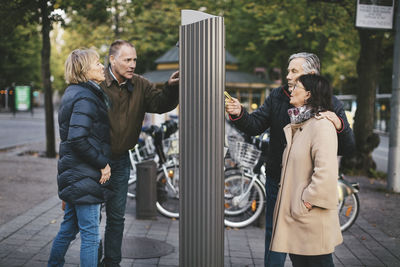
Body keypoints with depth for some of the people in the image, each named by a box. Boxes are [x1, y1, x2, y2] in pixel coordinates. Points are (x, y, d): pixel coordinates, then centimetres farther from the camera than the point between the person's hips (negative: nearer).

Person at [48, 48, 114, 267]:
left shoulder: (74, 93, 14)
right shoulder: (86, 97, -17)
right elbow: (78, 138, -27)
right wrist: (103, 163, -18)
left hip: (74, 173, 10)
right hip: (85, 175, -10)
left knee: (69, 227, 21)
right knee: (90, 234, -2)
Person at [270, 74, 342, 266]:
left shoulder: (321, 126, -16)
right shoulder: (297, 126, 16)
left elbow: (326, 173, -25)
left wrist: (306, 203, -20)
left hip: (313, 221, -9)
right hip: (294, 216, 9)